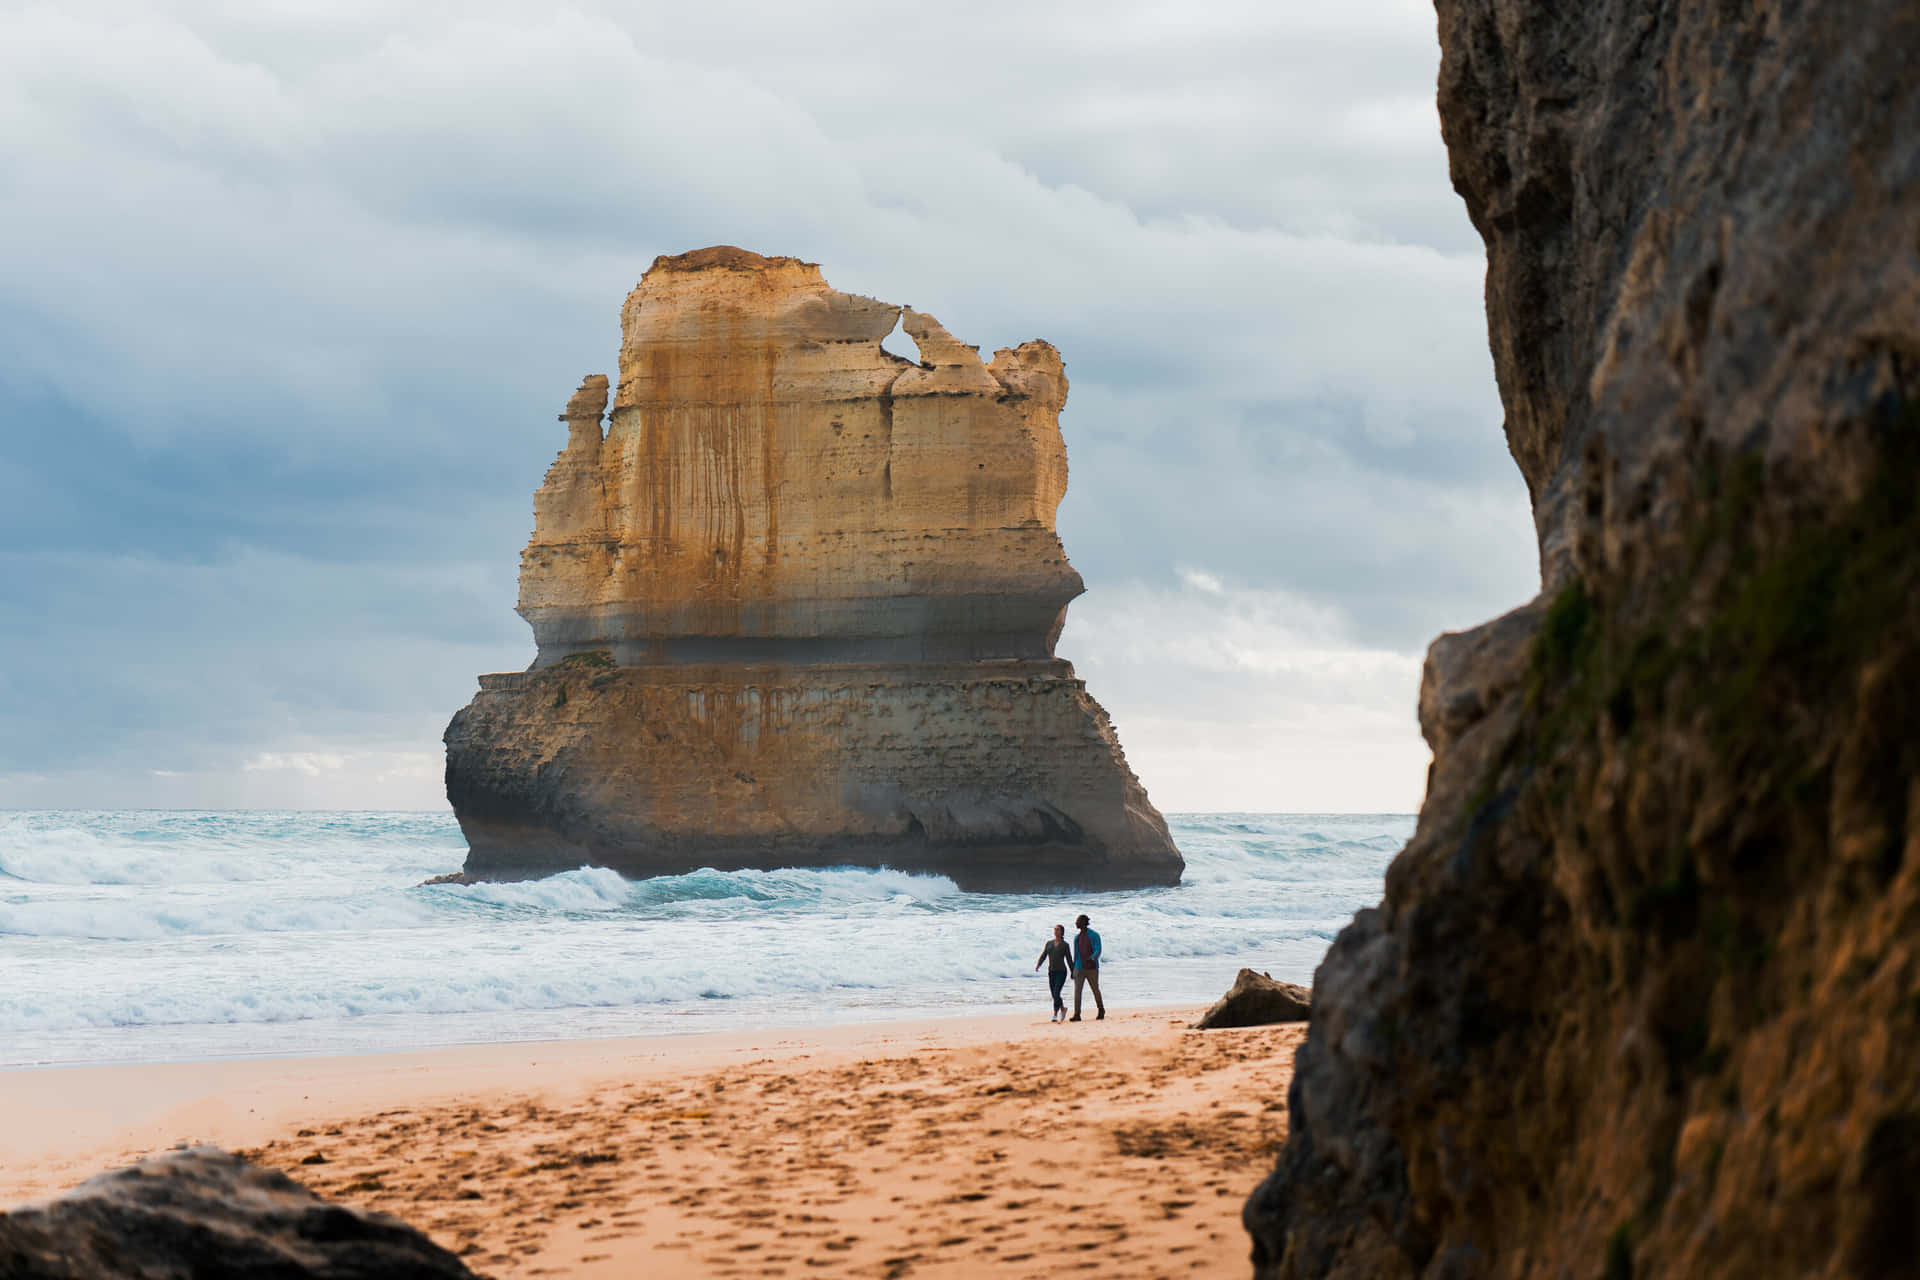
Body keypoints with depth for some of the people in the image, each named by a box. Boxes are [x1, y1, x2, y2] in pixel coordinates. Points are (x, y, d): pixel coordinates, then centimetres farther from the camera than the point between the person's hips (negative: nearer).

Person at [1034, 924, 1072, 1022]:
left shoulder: (1065, 945, -2)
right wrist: (1037, 965, -12)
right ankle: (1062, 1009, 37)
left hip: (1061, 972, -5)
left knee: (1056, 993, -17)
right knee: (1054, 995, 11)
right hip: (1051, 972, 5)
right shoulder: (1049, 943, 8)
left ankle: (1055, 1016, -16)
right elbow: (1043, 956, 5)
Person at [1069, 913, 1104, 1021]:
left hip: (1092, 968, -4)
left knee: (1095, 990, 9)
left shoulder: (1094, 936, -5)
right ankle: (1076, 1015, -15)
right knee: (1077, 990, -11)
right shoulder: (1077, 937, 11)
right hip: (1079, 969, 4)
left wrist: (1093, 958, -35)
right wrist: (1073, 970, 17)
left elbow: (1098, 951, -13)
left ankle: (1101, 1011, 30)